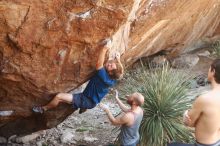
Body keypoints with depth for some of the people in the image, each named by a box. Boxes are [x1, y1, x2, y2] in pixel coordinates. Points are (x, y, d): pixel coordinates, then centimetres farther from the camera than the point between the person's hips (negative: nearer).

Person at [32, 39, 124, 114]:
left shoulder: (105, 78, -32)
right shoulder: (112, 79, -10)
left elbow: (99, 64, -43)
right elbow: (120, 72, 12)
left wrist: (105, 49, -43)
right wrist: (118, 60, -1)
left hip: (87, 101, -9)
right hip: (91, 100, 9)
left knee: (59, 96, -14)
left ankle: (43, 109, 9)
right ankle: (84, 107, 49)